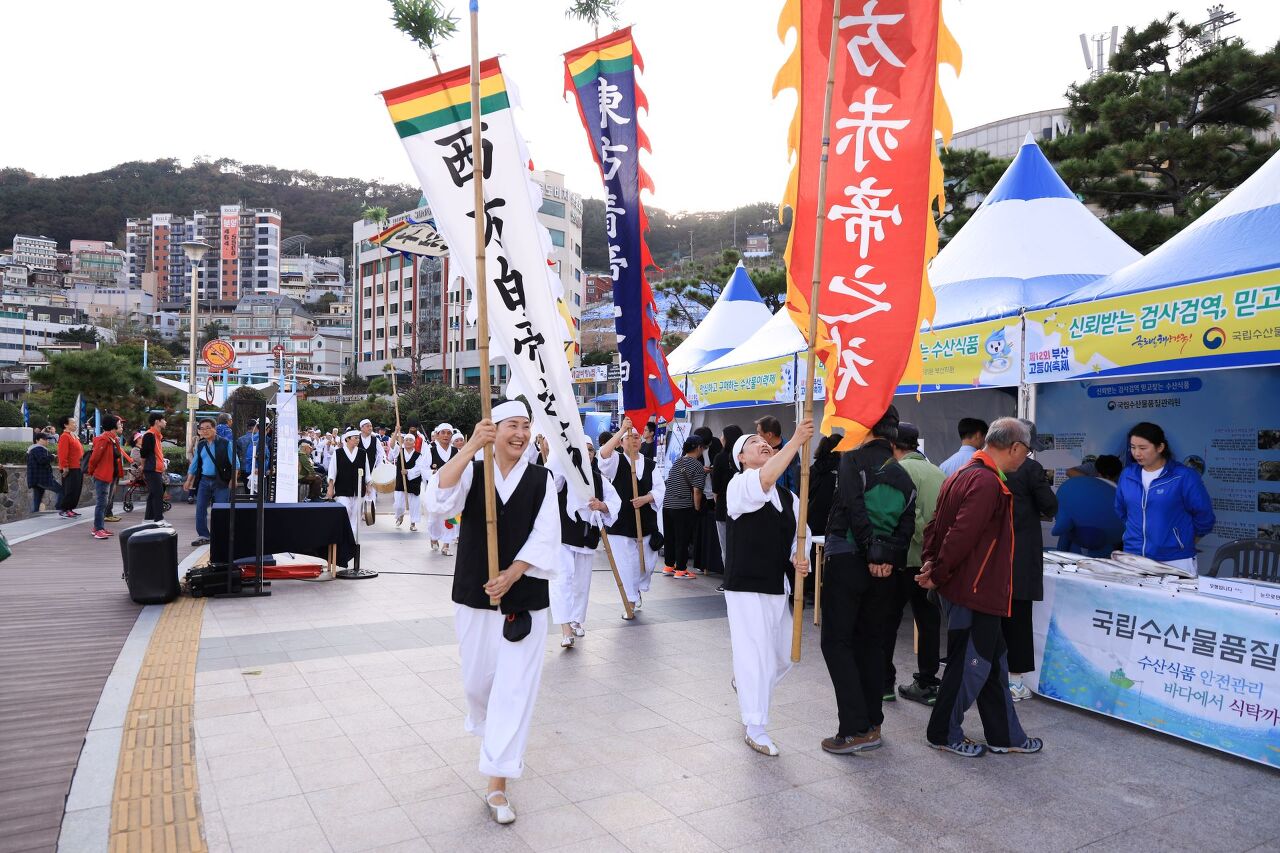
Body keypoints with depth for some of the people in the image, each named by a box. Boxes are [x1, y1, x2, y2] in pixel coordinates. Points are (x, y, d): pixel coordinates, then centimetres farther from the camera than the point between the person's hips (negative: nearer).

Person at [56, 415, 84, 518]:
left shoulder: (74, 436, 18)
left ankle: (70, 509, 17)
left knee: (77, 490, 10)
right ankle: (63, 510, -1)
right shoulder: (64, 437, -11)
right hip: (70, 469, -9)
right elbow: (62, 454, -18)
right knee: (69, 490, -8)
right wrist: (65, 467, -22)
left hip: (78, 469, 9)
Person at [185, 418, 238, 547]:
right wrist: (189, 480, 15)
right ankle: (203, 535, 11)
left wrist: (233, 479, -12)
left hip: (221, 481, -5)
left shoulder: (225, 443, -4)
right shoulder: (200, 445, 12)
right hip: (204, 480, 5)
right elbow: (195, 464, 19)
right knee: (200, 509, 2)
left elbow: (235, 463, -5)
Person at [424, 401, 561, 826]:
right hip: (474, 596, 1)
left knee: (515, 690, -2)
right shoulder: (472, 471, 0)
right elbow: (438, 499, -21)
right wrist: (472, 446, -30)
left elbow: (544, 539, -6)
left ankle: (497, 783, 8)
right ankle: (490, 730, 48)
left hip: (524, 599, -1)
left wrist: (511, 576, -18)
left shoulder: (542, 479, 0)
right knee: (477, 680, 15)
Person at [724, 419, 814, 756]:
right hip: (746, 586, -7)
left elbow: (797, 539, 16)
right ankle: (755, 729, 13)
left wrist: (799, 560, -6)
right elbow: (765, 478, -31)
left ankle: (743, 682, 47)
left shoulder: (789, 498, 12)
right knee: (756, 655, -4)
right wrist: (796, 440, -30)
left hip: (777, 588, 7)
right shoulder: (740, 486, -10)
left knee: (783, 656, 17)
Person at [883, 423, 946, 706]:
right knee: (928, 621, 12)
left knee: (888, 620, 7)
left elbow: (907, 512, -20)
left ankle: (884, 680, 14)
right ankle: (927, 684, 17)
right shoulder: (938, 471, 10)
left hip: (905, 558, -6)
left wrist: (924, 537, -13)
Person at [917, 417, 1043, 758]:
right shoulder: (987, 481, -21)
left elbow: (936, 524, 14)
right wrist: (938, 576, -17)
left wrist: (930, 562, 6)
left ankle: (1005, 735, 29)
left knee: (993, 663, 18)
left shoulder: (963, 474, 12)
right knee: (971, 665, 4)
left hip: (978, 592, 10)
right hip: (976, 592, -10)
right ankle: (943, 733, 18)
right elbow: (962, 534, -26)